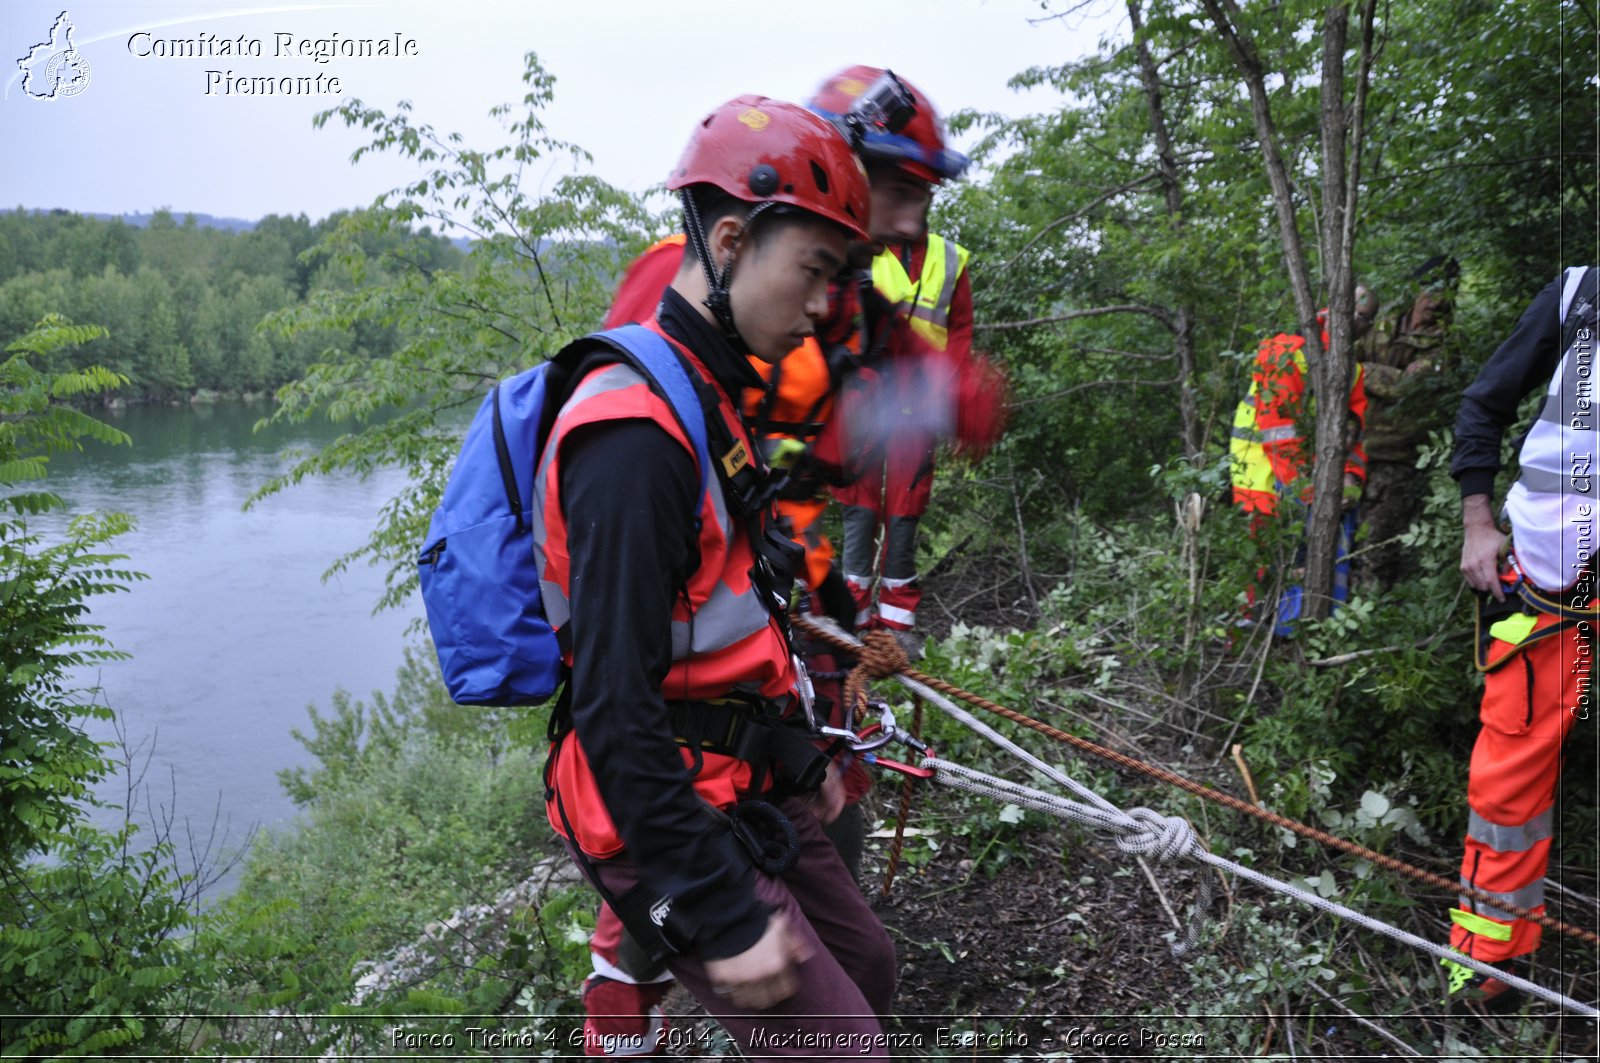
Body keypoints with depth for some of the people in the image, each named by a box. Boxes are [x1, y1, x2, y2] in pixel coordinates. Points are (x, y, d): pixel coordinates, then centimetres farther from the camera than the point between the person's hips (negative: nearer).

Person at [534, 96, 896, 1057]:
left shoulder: (711, 398, 9)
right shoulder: (635, 434, -24)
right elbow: (614, 709, -28)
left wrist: (798, 755, 21)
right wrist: (724, 917, -24)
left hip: (743, 788, 10)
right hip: (671, 820, -10)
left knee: (866, 968, 22)